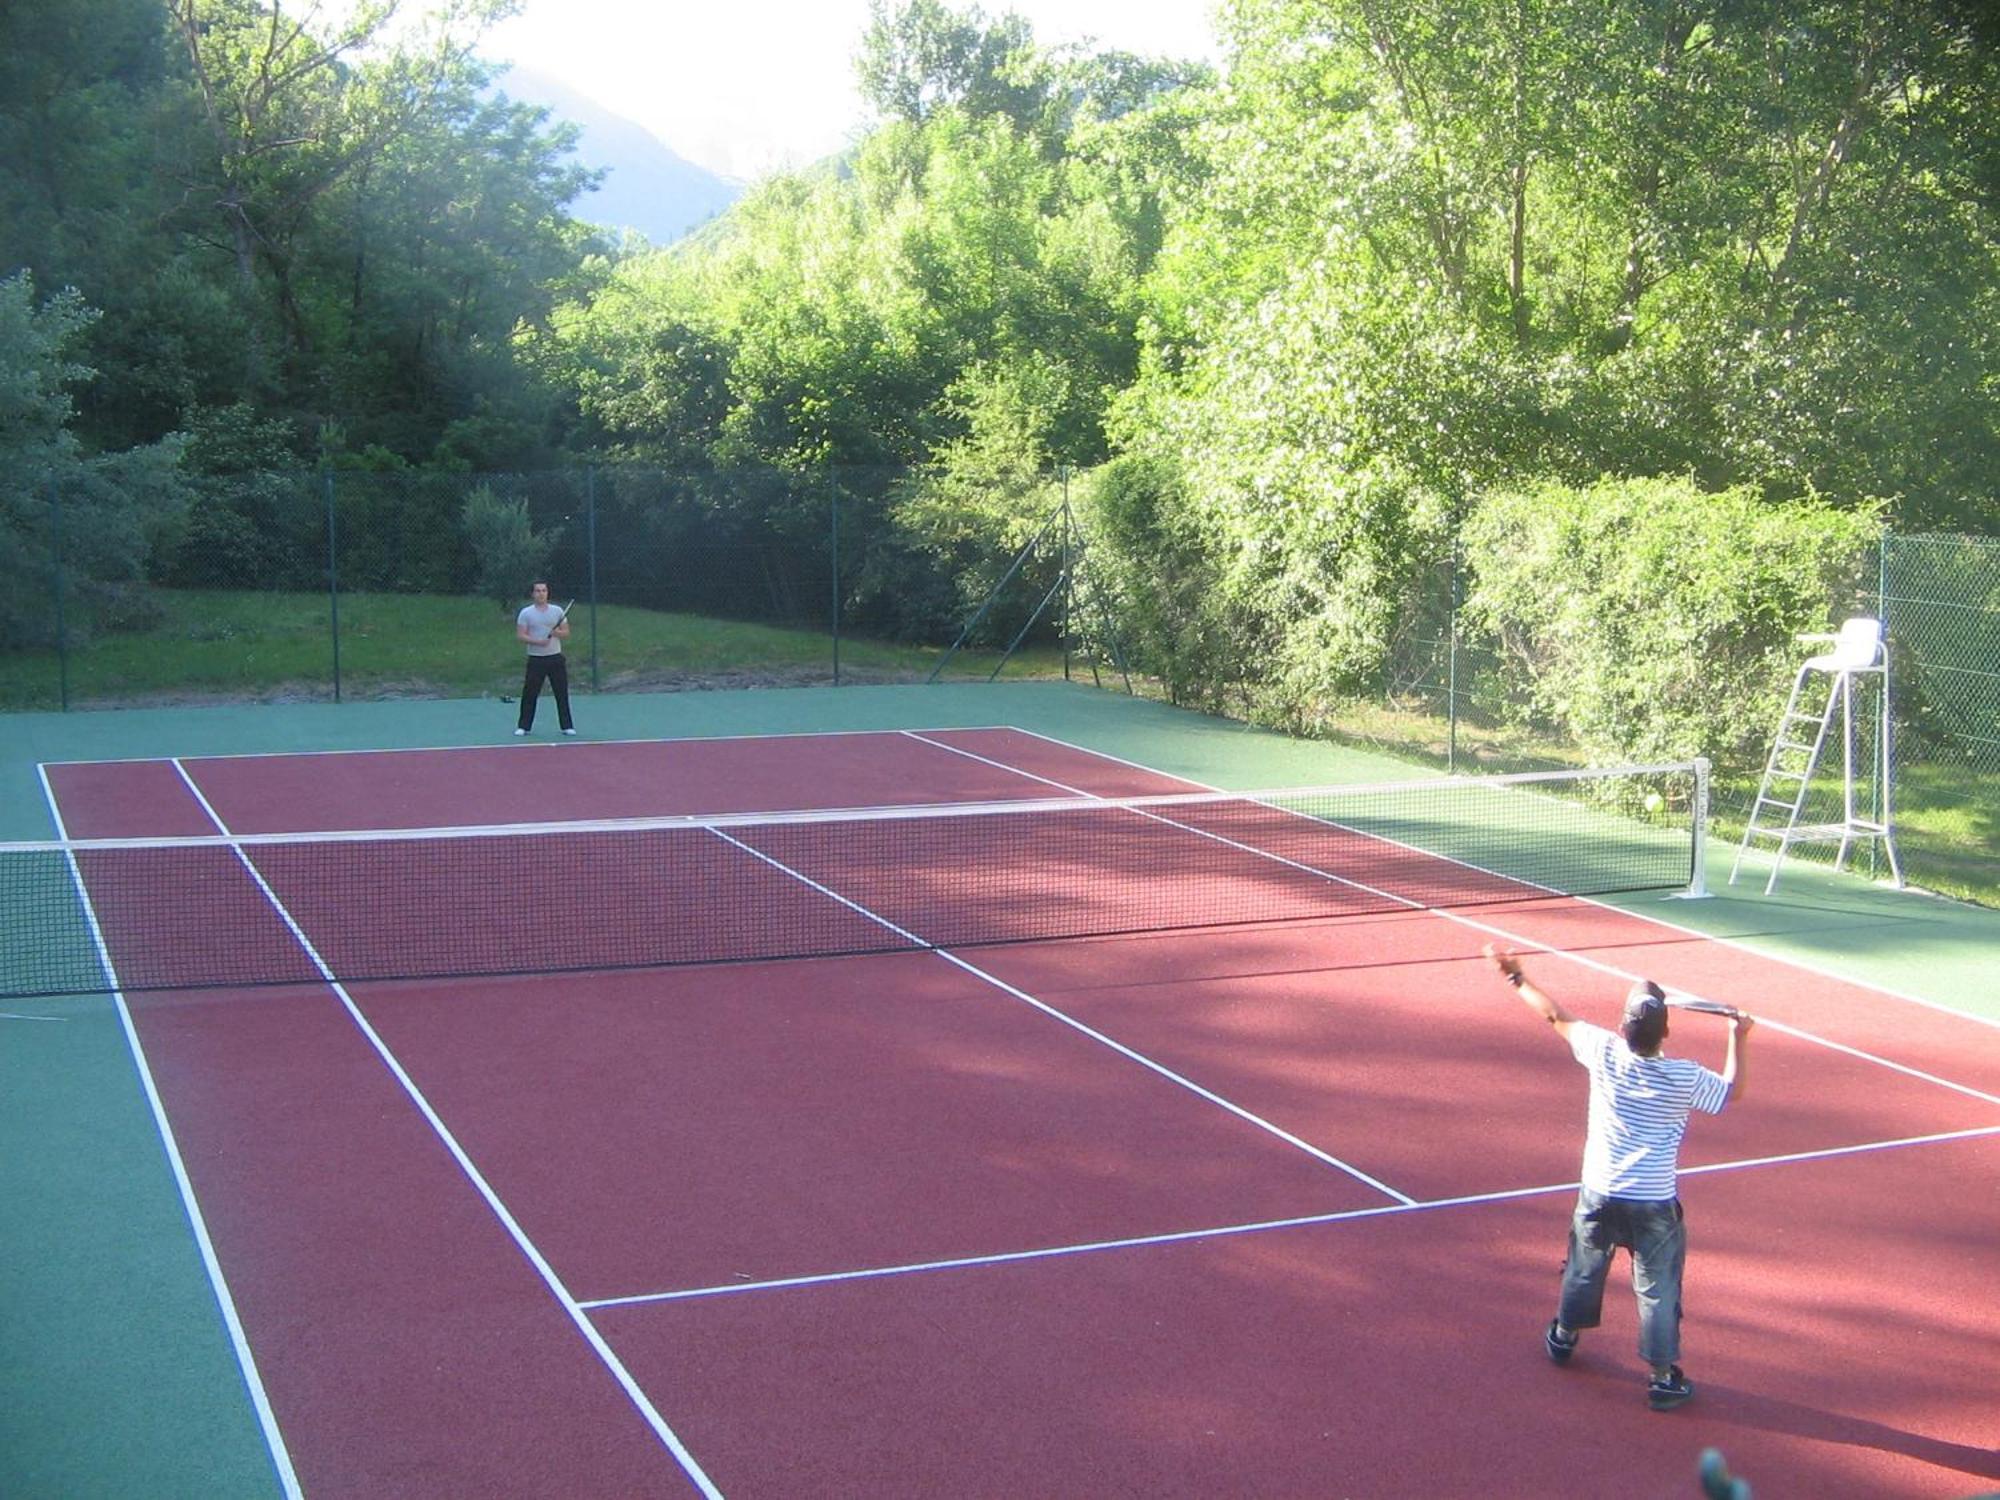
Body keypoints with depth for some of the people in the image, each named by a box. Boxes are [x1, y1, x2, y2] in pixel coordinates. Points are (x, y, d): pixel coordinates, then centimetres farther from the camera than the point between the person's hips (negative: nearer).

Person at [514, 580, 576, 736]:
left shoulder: (557, 611, 6)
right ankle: (524, 726, 10)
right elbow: (520, 636, -5)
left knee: (562, 693, 1)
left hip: (556, 658, 2)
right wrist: (537, 641, -20)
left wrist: (557, 633, -16)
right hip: (536, 659, -1)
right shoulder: (526, 613, 0)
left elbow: (566, 633, 6)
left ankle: (567, 726, 9)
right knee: (529, 694, -1)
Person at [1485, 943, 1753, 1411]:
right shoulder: (1684, 1078, -17)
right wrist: (1739, 1038, 9)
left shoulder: (1604, 1053, -13)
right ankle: (1663, 1378, 14)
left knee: (1584, 1269, 25)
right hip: (1654, 1204, -3)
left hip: (1599, 1194, 3)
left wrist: (1517, 978, 13)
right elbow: (1732, 1091, 3)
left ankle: (1564, 1335, 46)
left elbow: (1556, 1017, 1)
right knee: (1658, 1289, 8)